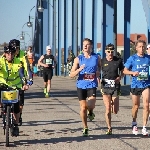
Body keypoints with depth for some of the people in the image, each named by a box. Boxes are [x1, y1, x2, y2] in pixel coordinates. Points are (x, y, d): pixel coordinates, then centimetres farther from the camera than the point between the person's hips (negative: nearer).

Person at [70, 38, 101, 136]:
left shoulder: (97, 58, 2)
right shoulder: (78, 59, 1)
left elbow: (101, 68, 22)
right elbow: (71, 75, -1)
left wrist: (98, 72, 1)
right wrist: (79, 69, -19)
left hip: (92, 85, -1)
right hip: (81, 85, 1)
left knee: (91, 105, -21)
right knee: (83, 108, 4)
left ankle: (90, 112, 17)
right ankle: (85, 128, 21)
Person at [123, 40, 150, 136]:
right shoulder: (132, 58, -2)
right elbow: (125, 71, 0)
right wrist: (133, 72, -18)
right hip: (135, 85, 0)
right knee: (136, 106, 12)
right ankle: (134, 124, 35)